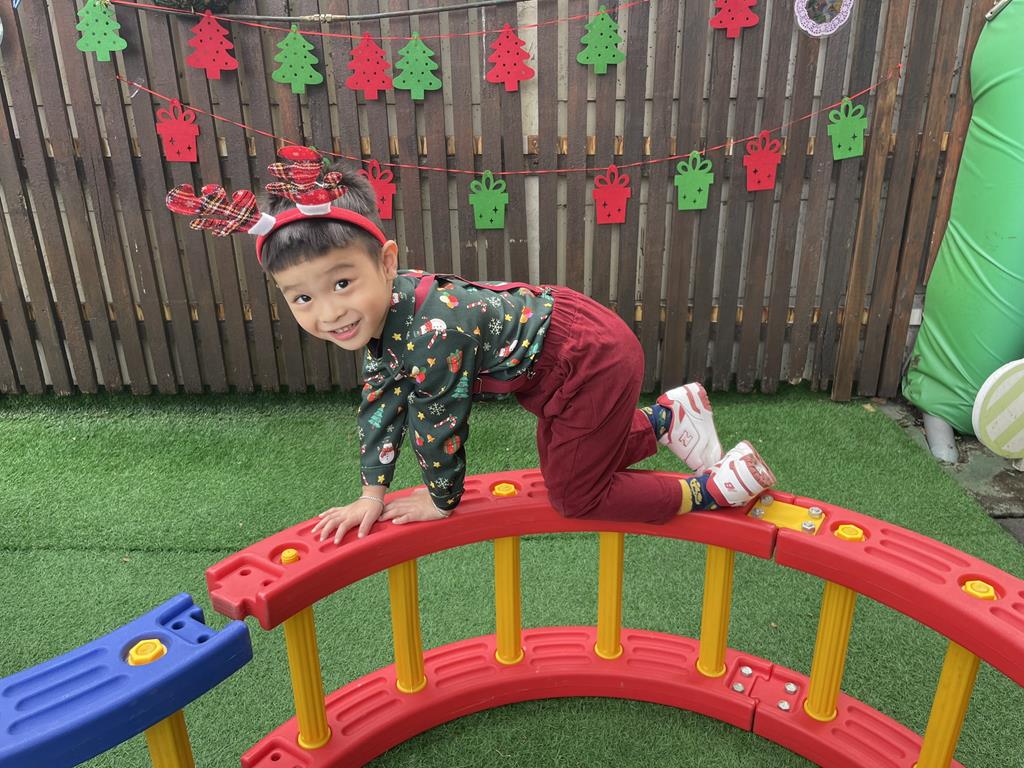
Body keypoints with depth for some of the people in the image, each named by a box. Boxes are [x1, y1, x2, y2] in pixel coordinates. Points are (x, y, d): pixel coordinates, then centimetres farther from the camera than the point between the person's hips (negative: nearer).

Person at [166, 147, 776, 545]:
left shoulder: (429, 332, -34)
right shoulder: (382, 312, -5)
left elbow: (437, 424, -21)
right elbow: (381, 404, 5)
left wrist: (442, 501, -4)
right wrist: (373, 494, 9)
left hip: (590, 360, -9)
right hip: (556, 346, 9)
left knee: (576, 494, 3)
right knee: (566, 464, 24)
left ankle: (714, 487, 12)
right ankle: (669, 415, 36)